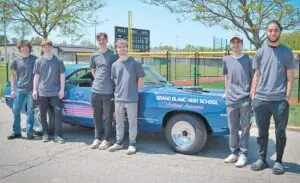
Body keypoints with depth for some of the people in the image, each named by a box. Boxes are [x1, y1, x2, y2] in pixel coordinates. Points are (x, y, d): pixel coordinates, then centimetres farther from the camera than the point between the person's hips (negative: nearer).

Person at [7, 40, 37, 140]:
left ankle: (29, 132, 11)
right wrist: (13, 89, 6)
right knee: (16, 110, 3)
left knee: (30, 111, 3)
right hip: (19, 90, 2)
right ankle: (16, 132, 15)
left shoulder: (35, 59, 2)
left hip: (31, 89, -2)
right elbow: (13, 75, 12)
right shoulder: (16, 61, 8)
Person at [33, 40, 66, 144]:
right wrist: (34, 90, 3)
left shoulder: (58, 60, 2)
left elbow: (62, 75, 3)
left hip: (55, 92, -2)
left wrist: (62, 89, -3)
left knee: (58, 113, -7)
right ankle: (45, 133, 22)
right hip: (42, 92, 2)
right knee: (43, 114, 8)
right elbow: (36, 76, 8)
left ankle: (57, 135, 1)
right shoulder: (39, 61, 6)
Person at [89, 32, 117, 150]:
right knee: (97, 117, 11)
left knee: (108, 117, 2)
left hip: (108, 91, -4)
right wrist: (98, 81, 13)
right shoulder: (94, 56, 11)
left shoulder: (112, 55, -1)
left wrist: (107, 82, 1)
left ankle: (106, 140, 12)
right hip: (96, 90, 4)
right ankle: (97, 139, 22)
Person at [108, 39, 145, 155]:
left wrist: (134, 90, 5)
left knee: (132, 122, 4)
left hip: (131, 99, -4)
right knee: (119, 122, 14)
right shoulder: (115, 65, 8)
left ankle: (132, 145, 14)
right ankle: (119, 143, 28)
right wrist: (120, 89, 11)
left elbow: (140, 78, 2)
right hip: (118, 98, 4)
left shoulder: (134, 63, -3)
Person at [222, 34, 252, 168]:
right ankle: (234, 152, 22)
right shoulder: (226, 60, 11)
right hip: (231, 100, 3)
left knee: (245, 128, 3)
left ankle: (243, 154, 11)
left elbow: (254, 78, 3)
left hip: (245, 99, -3)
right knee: (233, 128, 9)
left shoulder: (248, 59, 3)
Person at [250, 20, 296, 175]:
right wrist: (253, 93, 5)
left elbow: (290, 77, 3)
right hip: (260, 99, 2)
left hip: (280, 100, -2)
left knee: (280, 133, 7)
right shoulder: (260, 52, 10)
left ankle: (278, 161, 20)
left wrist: (287, 96, -4)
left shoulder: (286, 52, 4)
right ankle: (262, 159, 23)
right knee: (262, 132, 11)